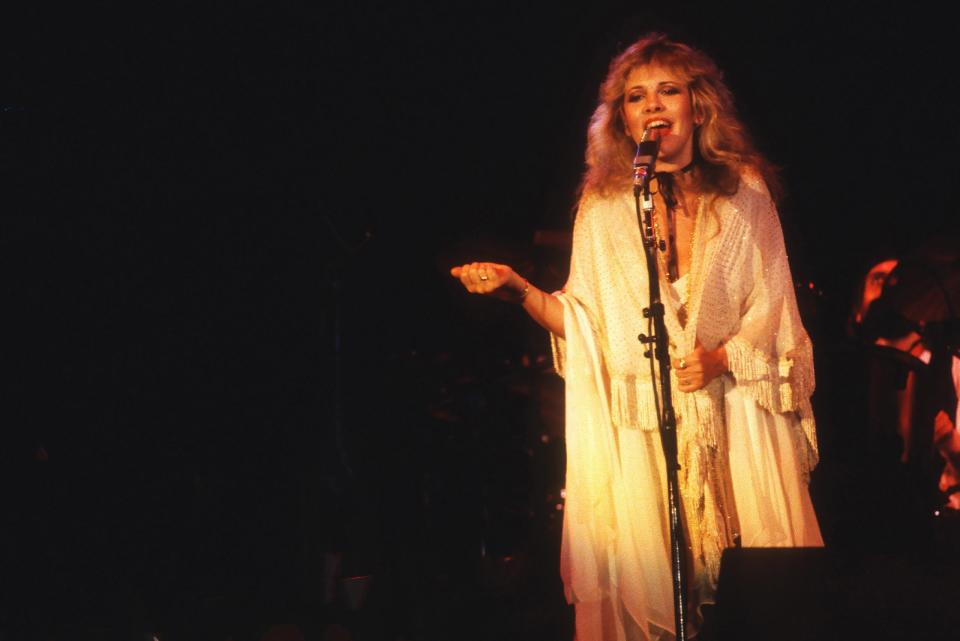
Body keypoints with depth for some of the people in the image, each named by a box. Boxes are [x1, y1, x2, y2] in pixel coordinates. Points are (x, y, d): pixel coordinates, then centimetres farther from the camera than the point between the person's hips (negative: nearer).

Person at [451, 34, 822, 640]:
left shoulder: (746, 193, 5)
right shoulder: (602, 208, 5)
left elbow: (773, 306, 5)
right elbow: (586, 324, 5)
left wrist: (721, 357, -12)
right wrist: (521, 290, -10)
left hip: (731, 417, 0)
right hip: (637, 430, 0)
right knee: (645, 582, -1)